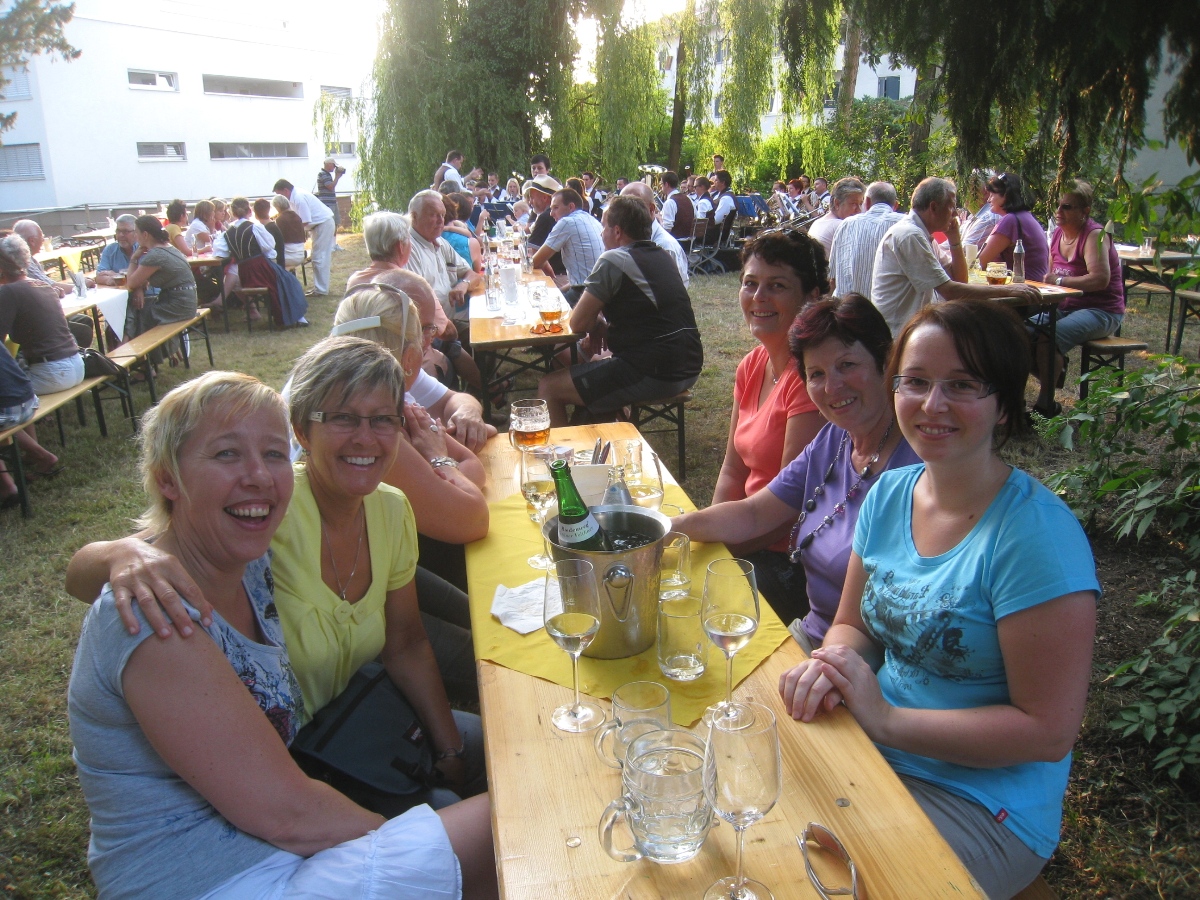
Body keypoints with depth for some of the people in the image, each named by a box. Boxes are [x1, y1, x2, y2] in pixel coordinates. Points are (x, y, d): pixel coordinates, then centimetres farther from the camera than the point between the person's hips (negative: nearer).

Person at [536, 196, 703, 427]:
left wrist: (597, 322, 11)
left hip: (654, 373, -9)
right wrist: (603, 325, 12)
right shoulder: (662, 256, 15)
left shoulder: (613, 260, -10)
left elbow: (578, 324, -9)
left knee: (549, 388, -1)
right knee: (594, 364, 33)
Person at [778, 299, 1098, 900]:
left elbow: (1049, 730, -18)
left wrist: (887, 718, -22)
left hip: (980, 801, -6)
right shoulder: (890, 494, 0)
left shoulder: (1036, 534, -21)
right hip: (869, 751, 6)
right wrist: (831, 667, -13)